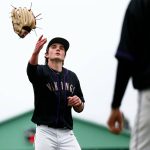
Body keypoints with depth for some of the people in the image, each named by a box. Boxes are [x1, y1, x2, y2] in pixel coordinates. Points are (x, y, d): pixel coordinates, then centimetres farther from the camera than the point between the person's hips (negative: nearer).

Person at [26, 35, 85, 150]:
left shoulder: (72, 76, 13)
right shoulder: (41, 71, 0)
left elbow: (79, 109, 18)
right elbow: (32, 68, -27)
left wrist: (78, 103, -6)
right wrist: (36, 53, -48)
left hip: (67, 133, 4)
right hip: (45, 132, -4)